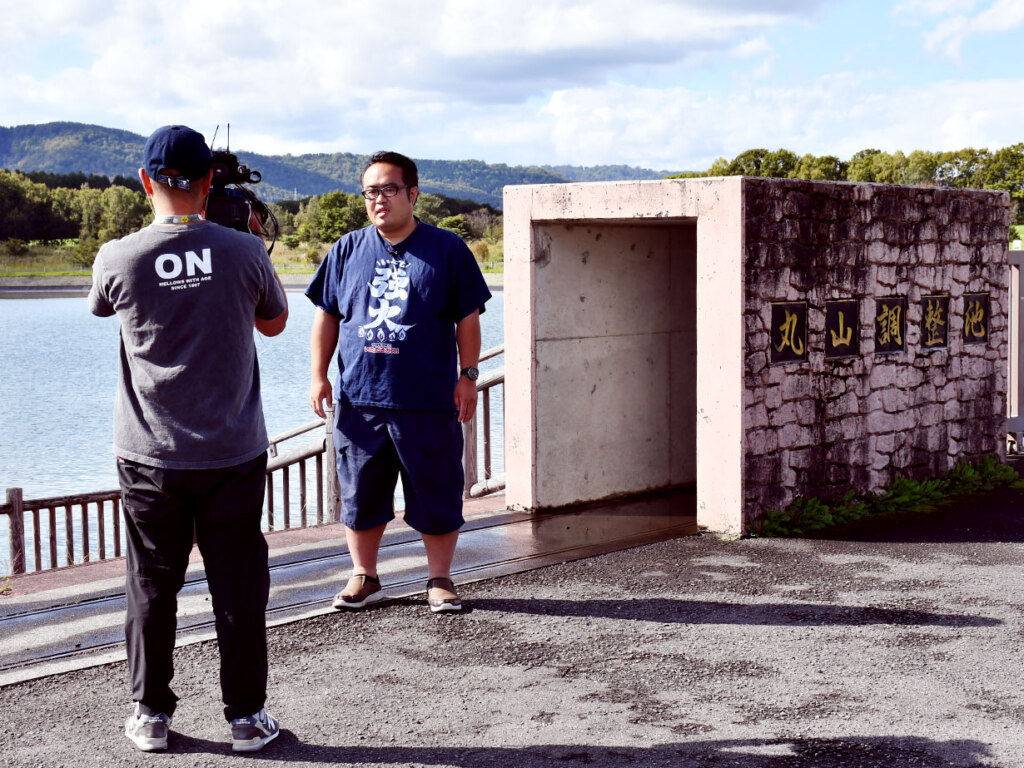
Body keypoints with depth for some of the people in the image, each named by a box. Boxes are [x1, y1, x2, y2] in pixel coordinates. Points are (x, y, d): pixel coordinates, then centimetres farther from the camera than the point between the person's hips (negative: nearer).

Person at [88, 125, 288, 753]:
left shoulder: (119, 259, -9)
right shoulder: (243, 252, -9)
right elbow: (275, 322, 9)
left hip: (150, 458, 0)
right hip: (234, 454, 0)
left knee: (152, 585, 12)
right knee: (239, 585, 9)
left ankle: (151, 715, 23)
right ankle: (247, 717, 16)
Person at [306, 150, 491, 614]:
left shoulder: (446, 249, 3)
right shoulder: (346, 251, 9)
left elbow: (467, 319, 3)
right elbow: (326, 316, 14)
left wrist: (468, 375, -2)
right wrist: (319, 375, 7)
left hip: (429, 401, -2)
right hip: (359, 400, 2)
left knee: (437, 496, 3)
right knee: (360, 494, 10)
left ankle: (439, 580, 18)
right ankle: (364, 577, 25)